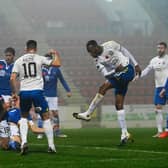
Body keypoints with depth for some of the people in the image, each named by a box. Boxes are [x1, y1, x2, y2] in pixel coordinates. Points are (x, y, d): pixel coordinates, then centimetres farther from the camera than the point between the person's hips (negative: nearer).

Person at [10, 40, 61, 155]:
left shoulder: (19, 61, 6)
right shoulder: (40, 59, 0)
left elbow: (12, 78, 0)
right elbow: (57, 64, 1)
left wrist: (14, 92, 9)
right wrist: (55, 54, 20)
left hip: (24, 92, 2)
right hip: (37, 91, -2)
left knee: (24, 117, 21)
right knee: (46, 117, 10)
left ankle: (24, 141, 1)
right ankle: (51, 145, 7)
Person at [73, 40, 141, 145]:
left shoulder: (110, 45, -7)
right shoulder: (97, 60, 6)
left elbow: (125, 52, 3)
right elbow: (106, 74, -3)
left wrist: (136, 65, 4)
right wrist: (115, 70, -23)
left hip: (127, 70, -7)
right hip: (117, 76, 7)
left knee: (103, 88, -16)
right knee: (119, 105, 4)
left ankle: (88, 114, -10)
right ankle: (125, 134, 8)